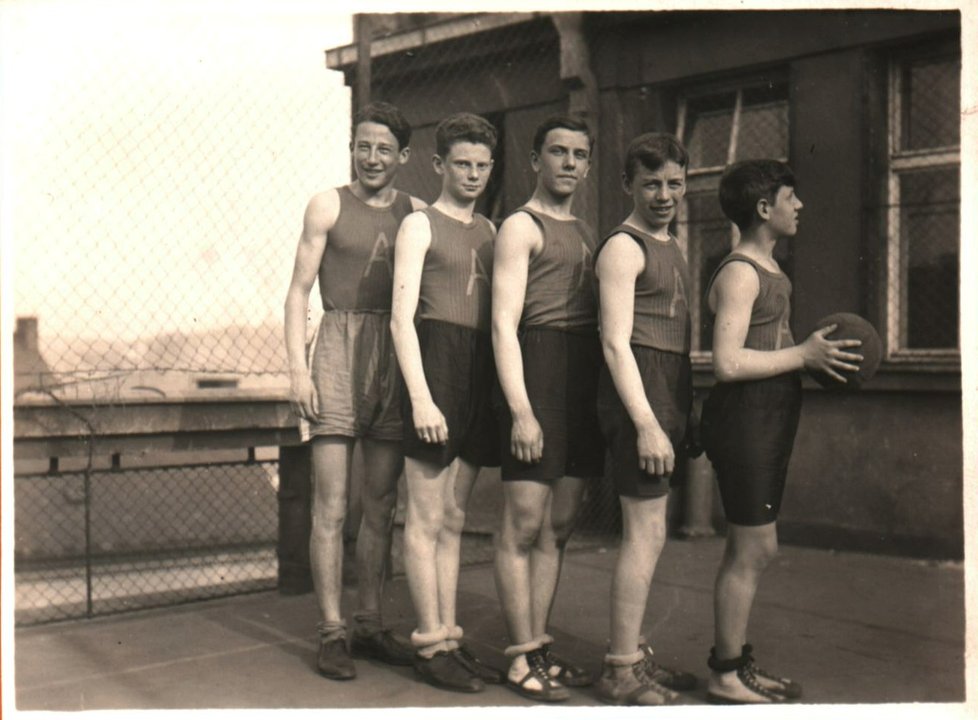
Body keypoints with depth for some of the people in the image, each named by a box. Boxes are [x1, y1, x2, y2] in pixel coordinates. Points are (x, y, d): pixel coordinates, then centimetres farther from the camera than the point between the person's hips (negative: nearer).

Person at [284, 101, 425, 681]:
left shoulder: (416, 213, 11)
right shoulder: (328, 206, 4)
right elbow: (299, 290, 3)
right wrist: (298, 368, -7)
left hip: (397, 356, 3)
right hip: (340, 349, -3)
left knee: (382, 503, 8)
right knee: (332, 505, -4)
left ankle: (371, 624, 19)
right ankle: (332, 632, 2)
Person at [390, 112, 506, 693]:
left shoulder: (489, 231, 19)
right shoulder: (420, 226, 1)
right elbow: (402, 317, -7)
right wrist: (420, 397, -17)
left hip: (480, 376, 6)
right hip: (435, 365, -6)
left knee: (454, 519, 10)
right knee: (427, 519, -3)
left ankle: (451, 638, 16)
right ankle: (431, 645, 3)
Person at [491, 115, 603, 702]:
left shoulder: (584, 233, 22)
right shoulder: (521, 227, -1)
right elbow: (504, 324, -9)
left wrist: (602, 399, 13)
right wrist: (521, 409, -18)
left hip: (584, 382, 8)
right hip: (538, 368, -7)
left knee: (560, 526, 10)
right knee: (524, 523, -5)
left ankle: (541, 645, 18)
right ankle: (523, 656, 3)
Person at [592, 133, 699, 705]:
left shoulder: (672, 247, 20)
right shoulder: (623, 248, -9)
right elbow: (616, 342, -16)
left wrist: (682, 415, 18)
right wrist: (647, 425, -21)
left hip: (670, 394, 9)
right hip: (638, 392, -9)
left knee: (648, 532, 13)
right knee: (646, 534, -8)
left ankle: (637, 653, 23)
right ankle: (621, 670, 1)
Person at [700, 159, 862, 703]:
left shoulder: (770, 269, 18)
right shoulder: (739, 272, -13)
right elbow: (728, 363, -23)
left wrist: (815, 352, 9)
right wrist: (804, 356, -17)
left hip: (770, 420, 10)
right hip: (745, 418, -10)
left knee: (753, 550, 14)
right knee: (753, 550, -6)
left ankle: (738, 661, 24)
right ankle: (726, 676, 3)